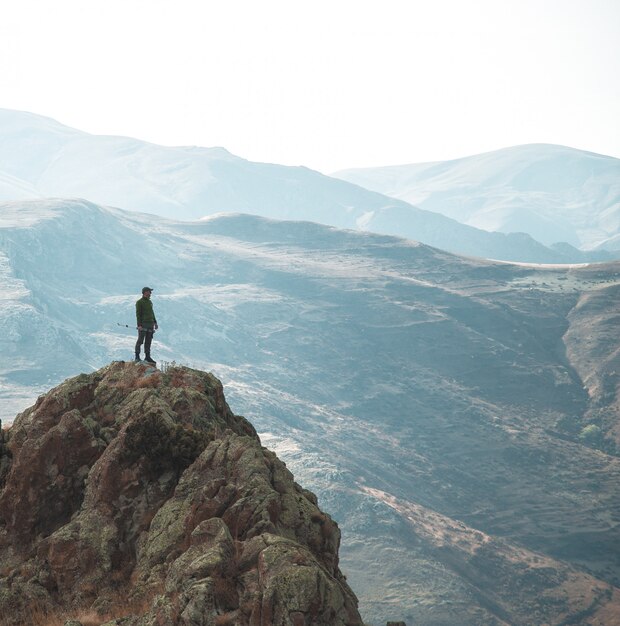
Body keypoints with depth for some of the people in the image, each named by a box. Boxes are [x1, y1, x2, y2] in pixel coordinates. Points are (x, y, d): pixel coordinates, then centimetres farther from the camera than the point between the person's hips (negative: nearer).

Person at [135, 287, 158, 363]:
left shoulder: (150, 302, 17)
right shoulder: (139, 302, -5)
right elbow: (138, 314, -11)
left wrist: (155, 323, 15)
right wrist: (139, 325, -18)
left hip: (150, 325, 7)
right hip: (143, 324, -7)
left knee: (148, 341, 6)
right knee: (140, 340, -9)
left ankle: (147, 357, 9)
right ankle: (137, 356, -4)